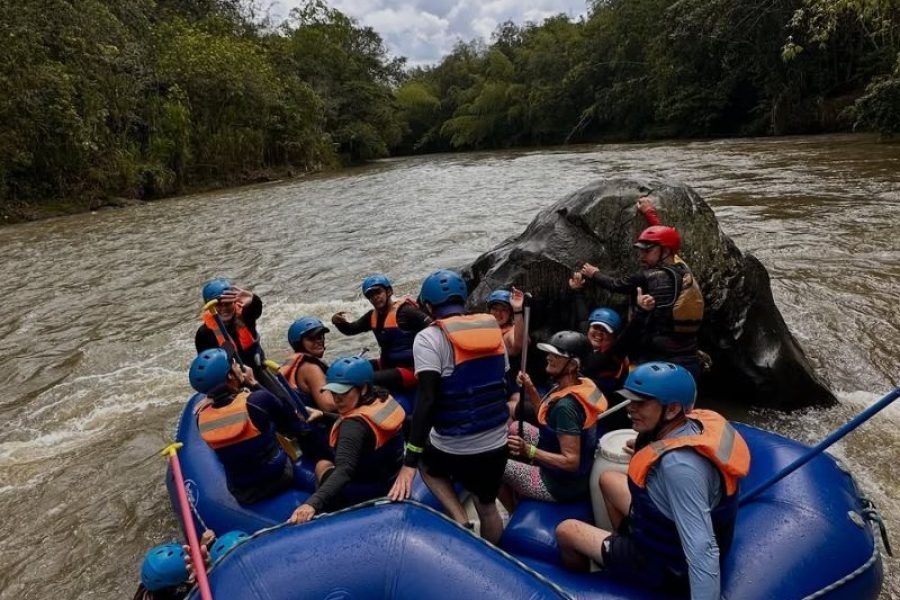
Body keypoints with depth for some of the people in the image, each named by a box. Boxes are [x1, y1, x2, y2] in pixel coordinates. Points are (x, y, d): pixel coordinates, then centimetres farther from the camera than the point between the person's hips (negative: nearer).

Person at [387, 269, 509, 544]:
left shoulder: (429, 337, -13)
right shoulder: (493, 328, 2)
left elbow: (427, 399, -21)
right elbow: (503, 382, 10)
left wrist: (409, 463, -19)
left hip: (454, 447, -4)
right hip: (496, 443, 4)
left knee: (427, 466, 28)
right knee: (487, 505, 26)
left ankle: (461, 523, 11)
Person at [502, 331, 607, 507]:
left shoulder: (566, 405, -32)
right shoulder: (581, 384, -4)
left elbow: (571, 461, -30)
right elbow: (548, 417, 7)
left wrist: (528, 451, -31)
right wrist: (530, 390, -4)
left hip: (562, 483, -9)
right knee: (516, 428, 18)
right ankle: (517, 493, 31)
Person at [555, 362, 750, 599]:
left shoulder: (679, 465, -41)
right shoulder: (696, 422, -15)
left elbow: (703, 553, -42)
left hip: (667, 564, -8)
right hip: (669, 529, 8)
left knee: (565, 531, 5)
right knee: (608, 478, 22)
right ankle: (623, 538, 43)